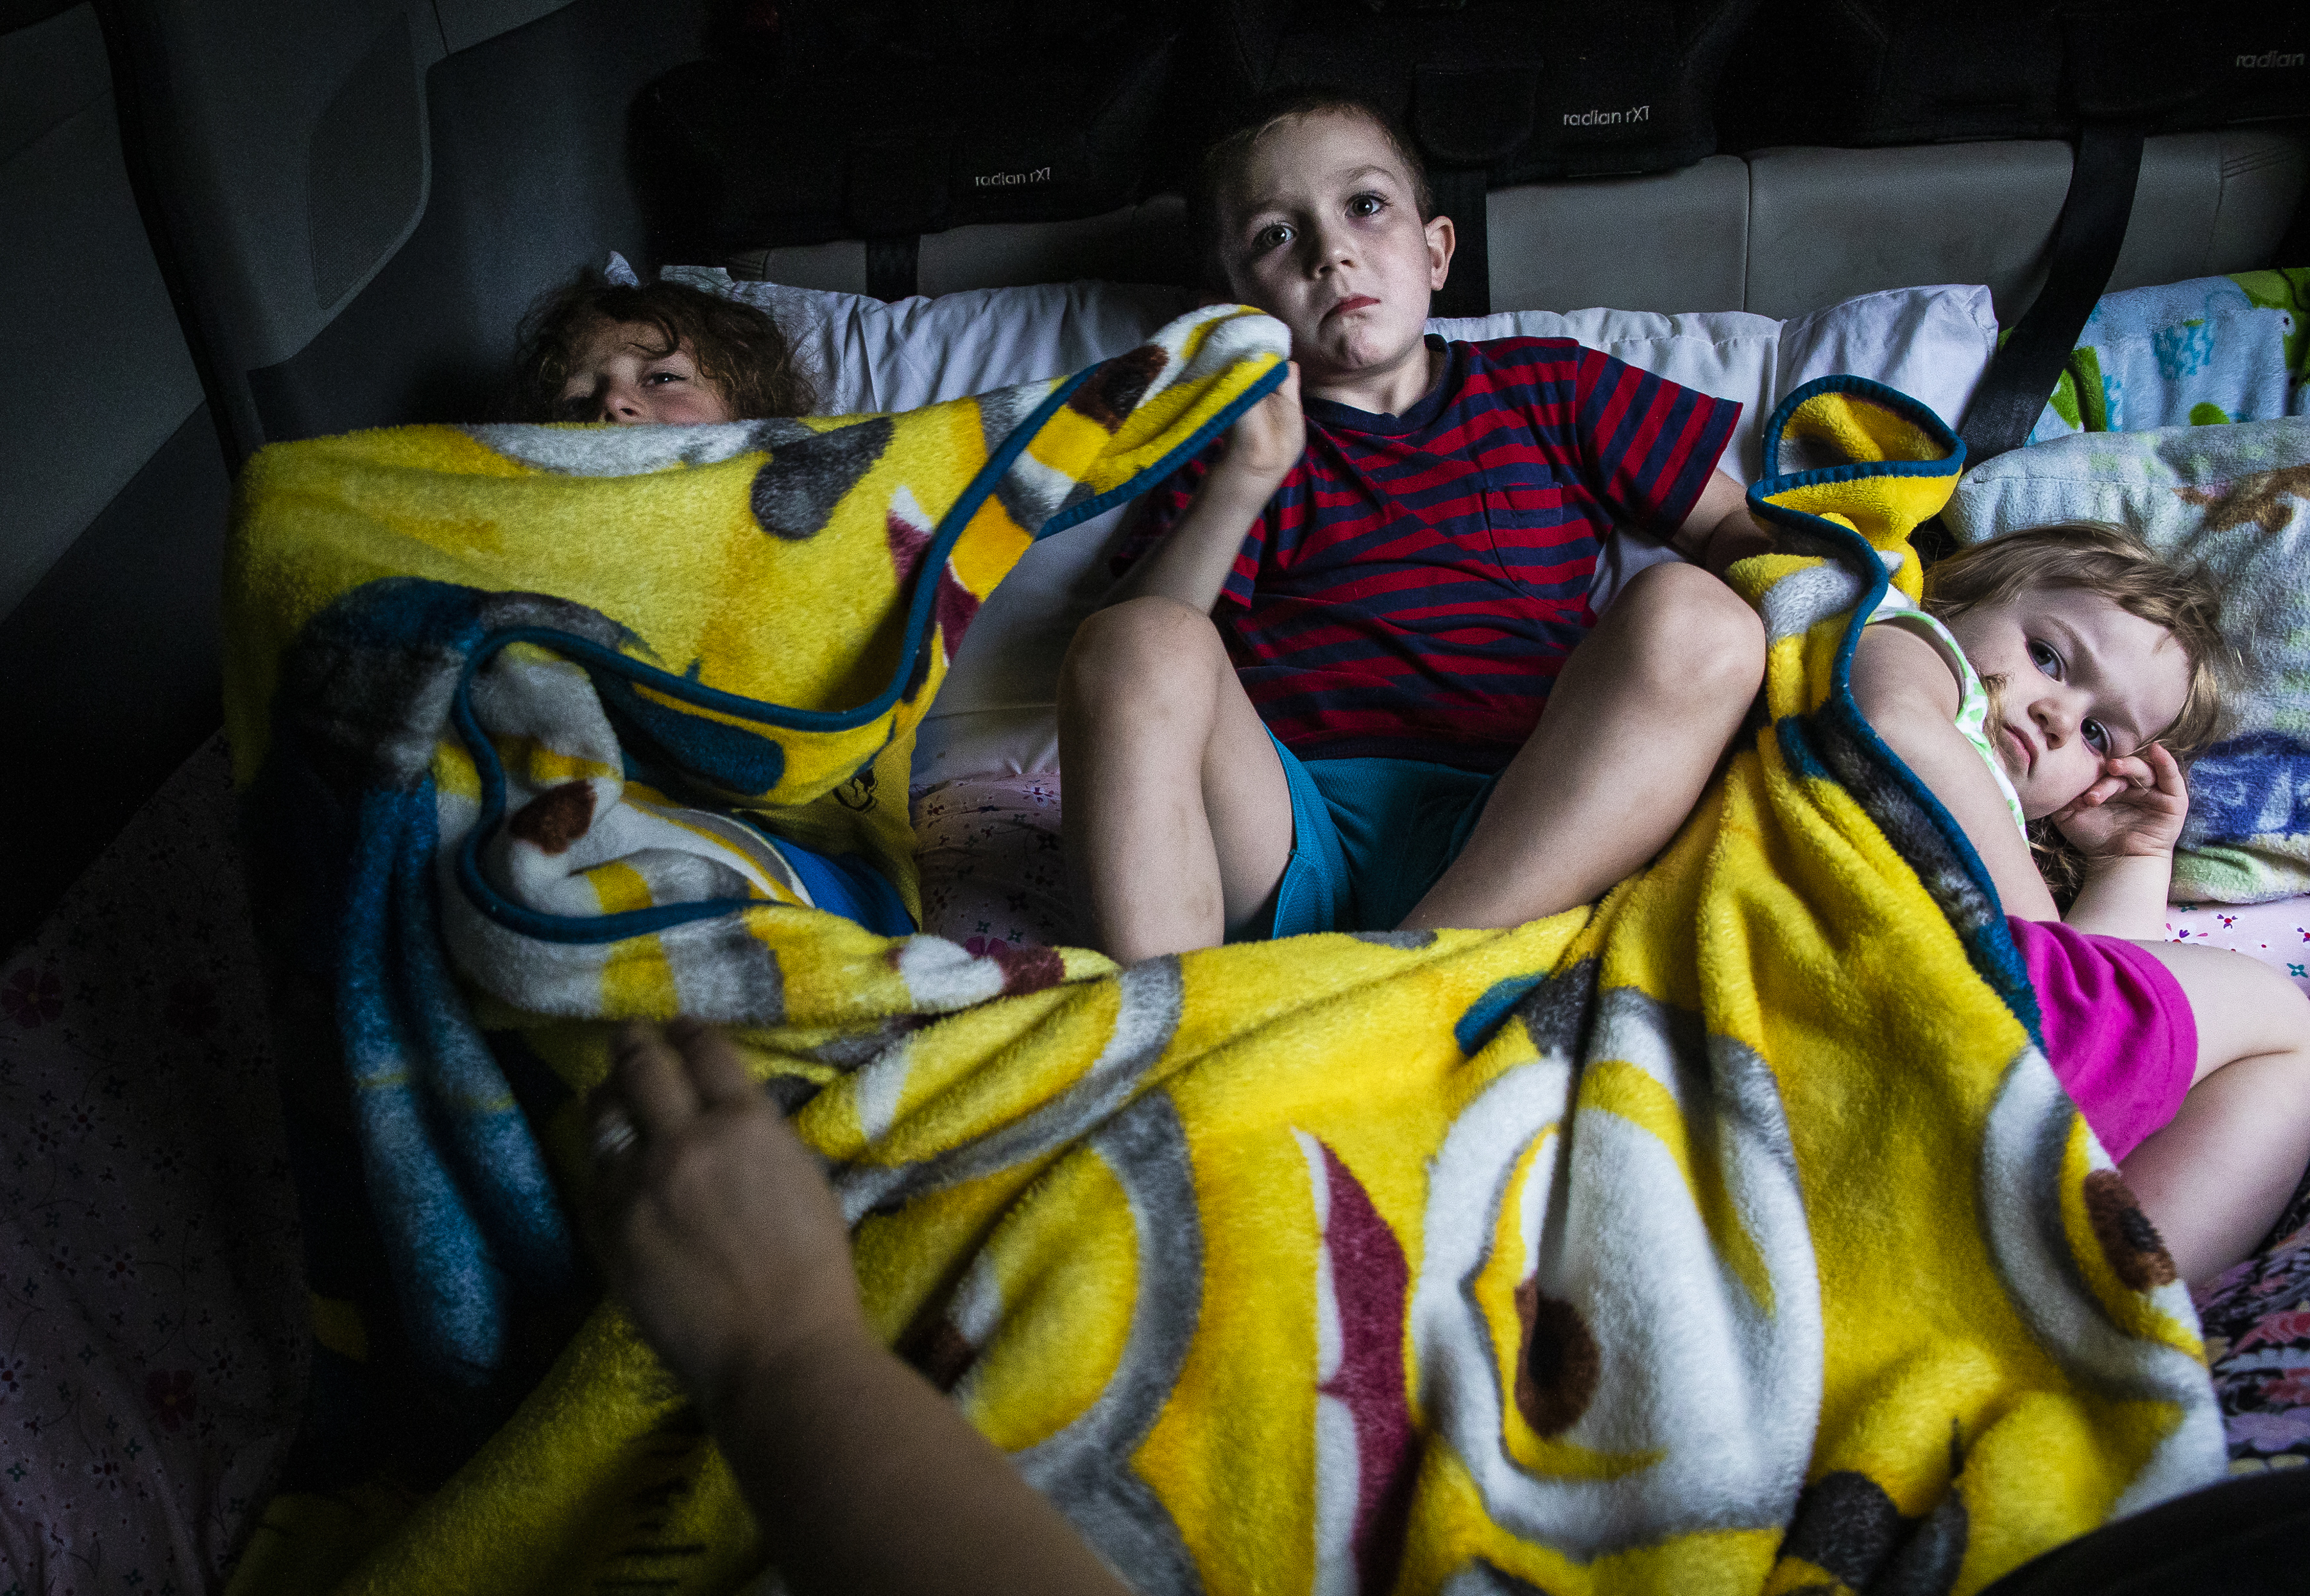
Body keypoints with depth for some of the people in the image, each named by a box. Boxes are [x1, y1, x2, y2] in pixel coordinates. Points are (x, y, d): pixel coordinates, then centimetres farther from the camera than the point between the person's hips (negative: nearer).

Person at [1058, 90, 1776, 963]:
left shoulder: (1545, 387, 27)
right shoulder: (1243, 436, 22)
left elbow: (1733, 525, 25)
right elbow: (1129, 648, 8)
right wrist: (1242, 484, -5)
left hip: (1515, 832, 1)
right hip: (1281, 824, 0)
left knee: (1688, 615, -26)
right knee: (1139, 643, -27)